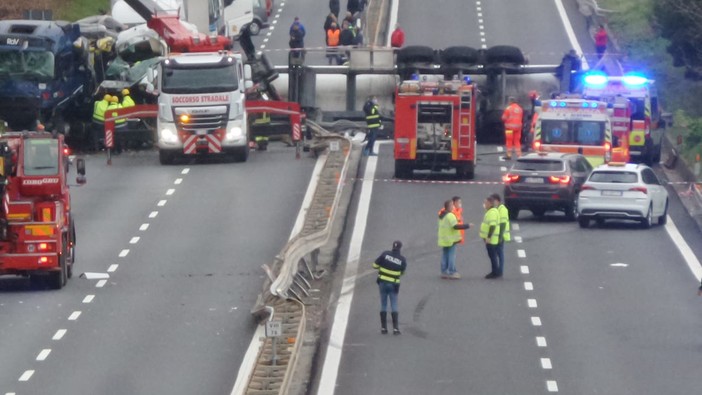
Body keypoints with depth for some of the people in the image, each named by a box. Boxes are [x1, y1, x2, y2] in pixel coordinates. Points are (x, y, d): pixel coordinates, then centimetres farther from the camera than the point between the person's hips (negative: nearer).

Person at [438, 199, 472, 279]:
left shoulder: (441, 216, 12)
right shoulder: (450, 216, -17)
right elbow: (455, 226, -24)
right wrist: (467, 226, -18)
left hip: (443, 239, 8)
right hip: (451, 240, -8)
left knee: (444, 256, 11)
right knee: (451, 256, -3)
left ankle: (444, 272, 13)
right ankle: (452, 272, -3)